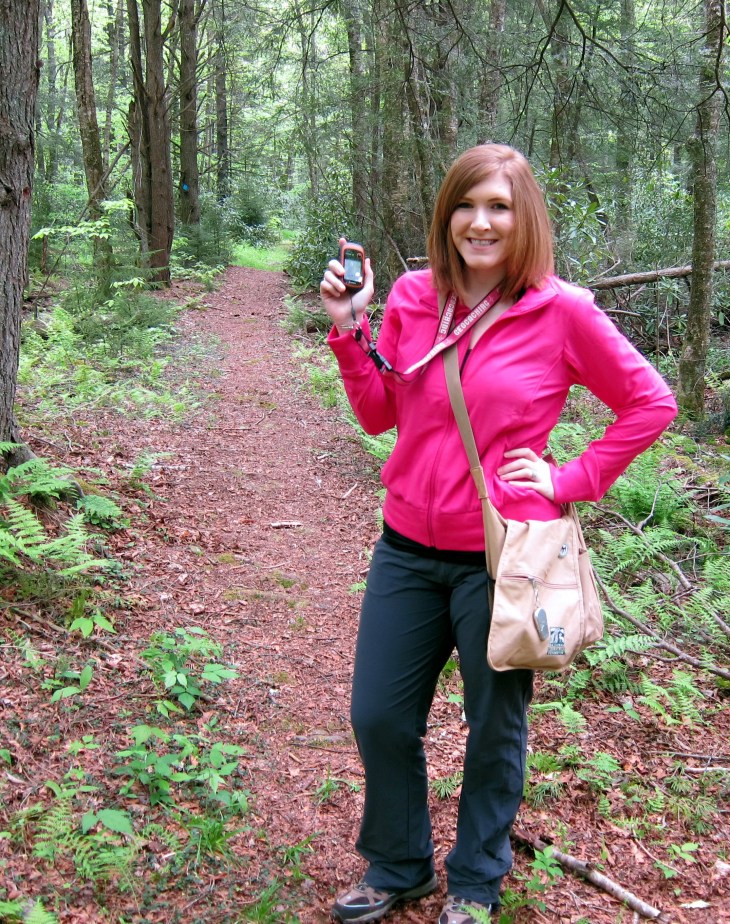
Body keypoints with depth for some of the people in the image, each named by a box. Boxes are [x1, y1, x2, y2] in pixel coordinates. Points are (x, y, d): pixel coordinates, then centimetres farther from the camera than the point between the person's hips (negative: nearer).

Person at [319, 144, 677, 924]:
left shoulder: (561, 311, -11)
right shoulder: (411, 298, 0)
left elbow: (650, 404, -2)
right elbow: (377, 414, 7)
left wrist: (569, 481, -8)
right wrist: (349, 329, -5)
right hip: (407, 548, 4)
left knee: (494, 729, 15)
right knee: (378, 718, 14)